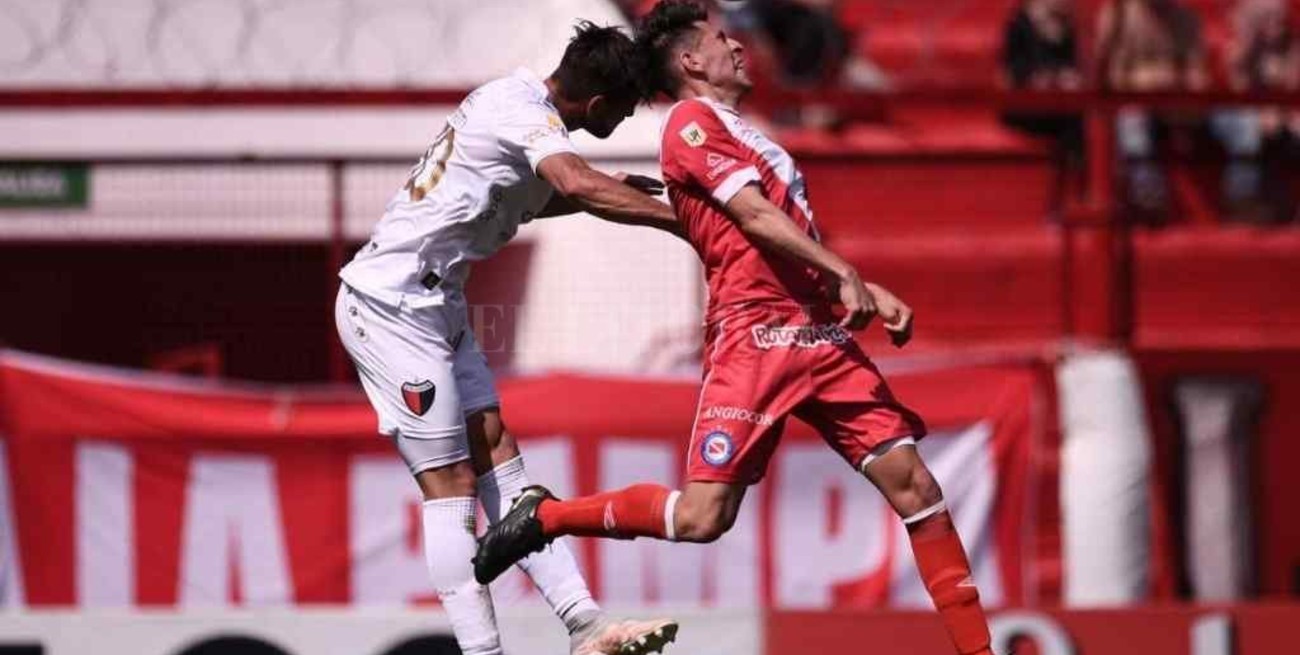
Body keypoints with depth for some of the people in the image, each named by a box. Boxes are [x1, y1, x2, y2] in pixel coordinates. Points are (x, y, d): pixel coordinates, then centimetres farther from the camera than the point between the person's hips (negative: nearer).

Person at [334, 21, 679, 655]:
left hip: (433, 303, 10)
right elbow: (578, 184, -39)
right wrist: (681, 219, -37)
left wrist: (616, 193, 20)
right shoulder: (526, 114, -18)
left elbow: (516, 201, 30)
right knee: (451, 485, -9)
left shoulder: (518, 97, 11)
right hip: (392, 305, -10)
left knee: (496, 453, 4)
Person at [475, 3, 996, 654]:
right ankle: (543, 516, 5)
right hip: (756, 335, -8)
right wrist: (844, 275, -14)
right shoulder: (692, 121, -2)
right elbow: (756, 218, -11)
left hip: (818, 333, 8)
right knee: (702, 516, -15)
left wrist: (869, 295, 15)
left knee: (912, 483, -2)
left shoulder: (738, 134, 26)